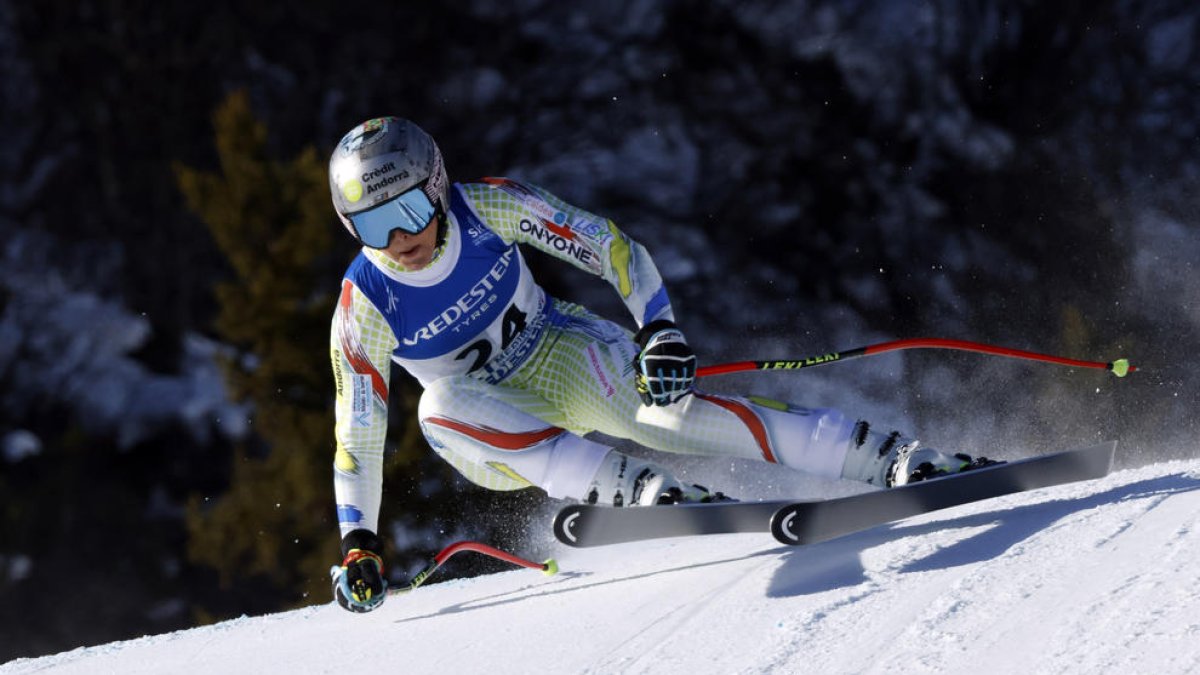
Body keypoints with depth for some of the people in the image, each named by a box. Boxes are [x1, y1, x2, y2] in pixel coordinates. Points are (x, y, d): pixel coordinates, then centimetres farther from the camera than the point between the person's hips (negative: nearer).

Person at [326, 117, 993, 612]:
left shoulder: (487, 206, -19)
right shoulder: (364, 311, -18)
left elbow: (608, 245, -14)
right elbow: (357, 435, -10)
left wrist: (662, 332, -25)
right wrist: (358, 545, -16)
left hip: (562, 357, 0)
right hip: (493, 425, 0)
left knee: (672, 407, -29)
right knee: (441, 405, -34)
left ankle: (897, 456, -32)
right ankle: (642, 490, -45)